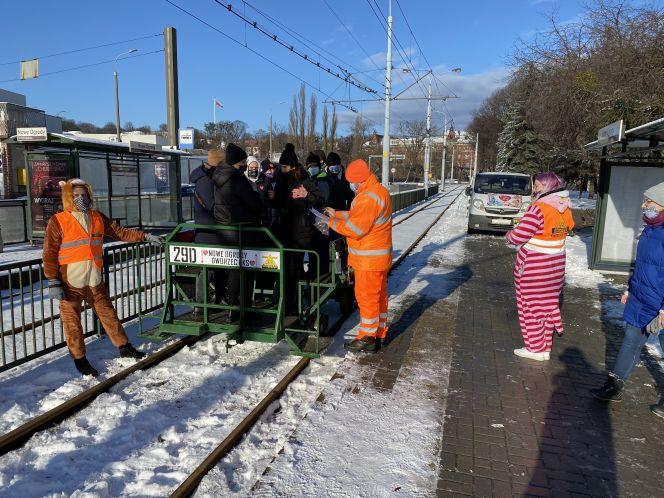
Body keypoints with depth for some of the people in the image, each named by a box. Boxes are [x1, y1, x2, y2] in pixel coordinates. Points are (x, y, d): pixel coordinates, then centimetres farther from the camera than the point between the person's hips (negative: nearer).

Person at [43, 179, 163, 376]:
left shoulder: (98, 218, 8)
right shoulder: (58, 221, -7)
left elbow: (120, 232, 14)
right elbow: (50, 254, -7)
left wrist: (145, 236, 6)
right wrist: (53, 283, -11)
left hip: (95, 280, 4)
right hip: (70, 283, -4)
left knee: (108, 314, 13)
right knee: (72, 322, 6)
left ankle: (124, 347, 25)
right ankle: (79, 359, 20)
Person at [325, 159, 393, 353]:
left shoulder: (369, 198, -23)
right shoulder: (378, 191, 12)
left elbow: (355, 228, -24)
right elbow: (358, 216, 19)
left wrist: (333, 223, -12)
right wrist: (337, 214, 12)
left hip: (369, 259, -10)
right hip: (378, 256, 10)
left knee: (367, 296, 0)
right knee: (379, 294, 17)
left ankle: (367, 339, 10)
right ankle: (379, 333, 29)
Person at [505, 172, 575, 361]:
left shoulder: (539, 208, -21)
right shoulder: (565, 209, 3)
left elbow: (519, 236, -23)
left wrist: (509, 235, -1)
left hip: (533, 268, -8)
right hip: (555, 266, 8)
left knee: (531, 305, 6)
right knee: (548, 303, 16)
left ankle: (536, 348, 16)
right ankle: (546, 346, 27)